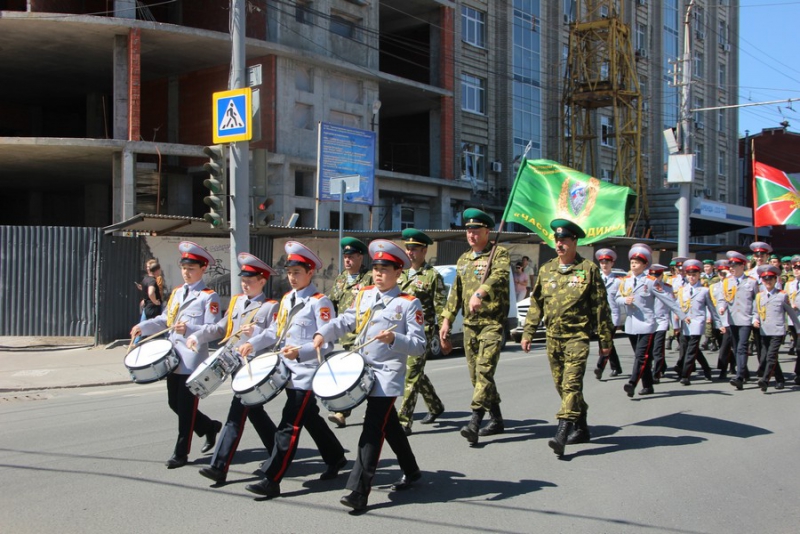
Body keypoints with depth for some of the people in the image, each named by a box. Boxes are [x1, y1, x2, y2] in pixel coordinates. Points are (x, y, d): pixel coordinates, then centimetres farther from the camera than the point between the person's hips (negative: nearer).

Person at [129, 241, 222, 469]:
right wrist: (143, 326, 1)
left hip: (194, 361, -7)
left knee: (186, 407, -1)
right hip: (174, 358, 7)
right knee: (175, 403, 14)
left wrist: (188, 329, -28)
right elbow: (164, 320, 17)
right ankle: (210, 427, 34)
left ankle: (181, 453, 10)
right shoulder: (177, 292, 14)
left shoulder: (209, 297, -7)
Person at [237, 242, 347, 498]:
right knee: (310, 419, 20)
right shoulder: (287, 298, 11)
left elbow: (327, 344, -18)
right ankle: (336, 457, 38)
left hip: (307, 375, -8)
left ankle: (271, 480, -5)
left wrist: (299, 351, -31)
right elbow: (275, 331, 15)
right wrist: (252, 343, 1)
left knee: (289, 426, -8)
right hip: (289, 372, 8)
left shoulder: (320, 303, -13)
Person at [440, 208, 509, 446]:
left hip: (492, 323, -7)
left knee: (484, 370, -16)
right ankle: (496, 417, 24)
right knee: (476, 373, 10)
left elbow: (500, 275, -25)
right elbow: (456, 292, 20)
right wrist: (447, 320, 13)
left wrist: (480, 293, -42)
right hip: (469, 324, 7)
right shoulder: (463, 259, 17)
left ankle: (475, 421, -20)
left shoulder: (499, 253, -4)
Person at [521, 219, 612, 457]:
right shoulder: (546, 270, 10)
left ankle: (561, 433, -21)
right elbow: (536, 303, 15)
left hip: (577, 335, -5)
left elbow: (600, 306, -1)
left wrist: (605, 339, -1)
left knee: (571, 383, -15)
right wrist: (528, 332, 8)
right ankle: (581, 428, 27)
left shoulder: (588, 269, -3)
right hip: (553, 336, 6)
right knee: (561, 384, 11)